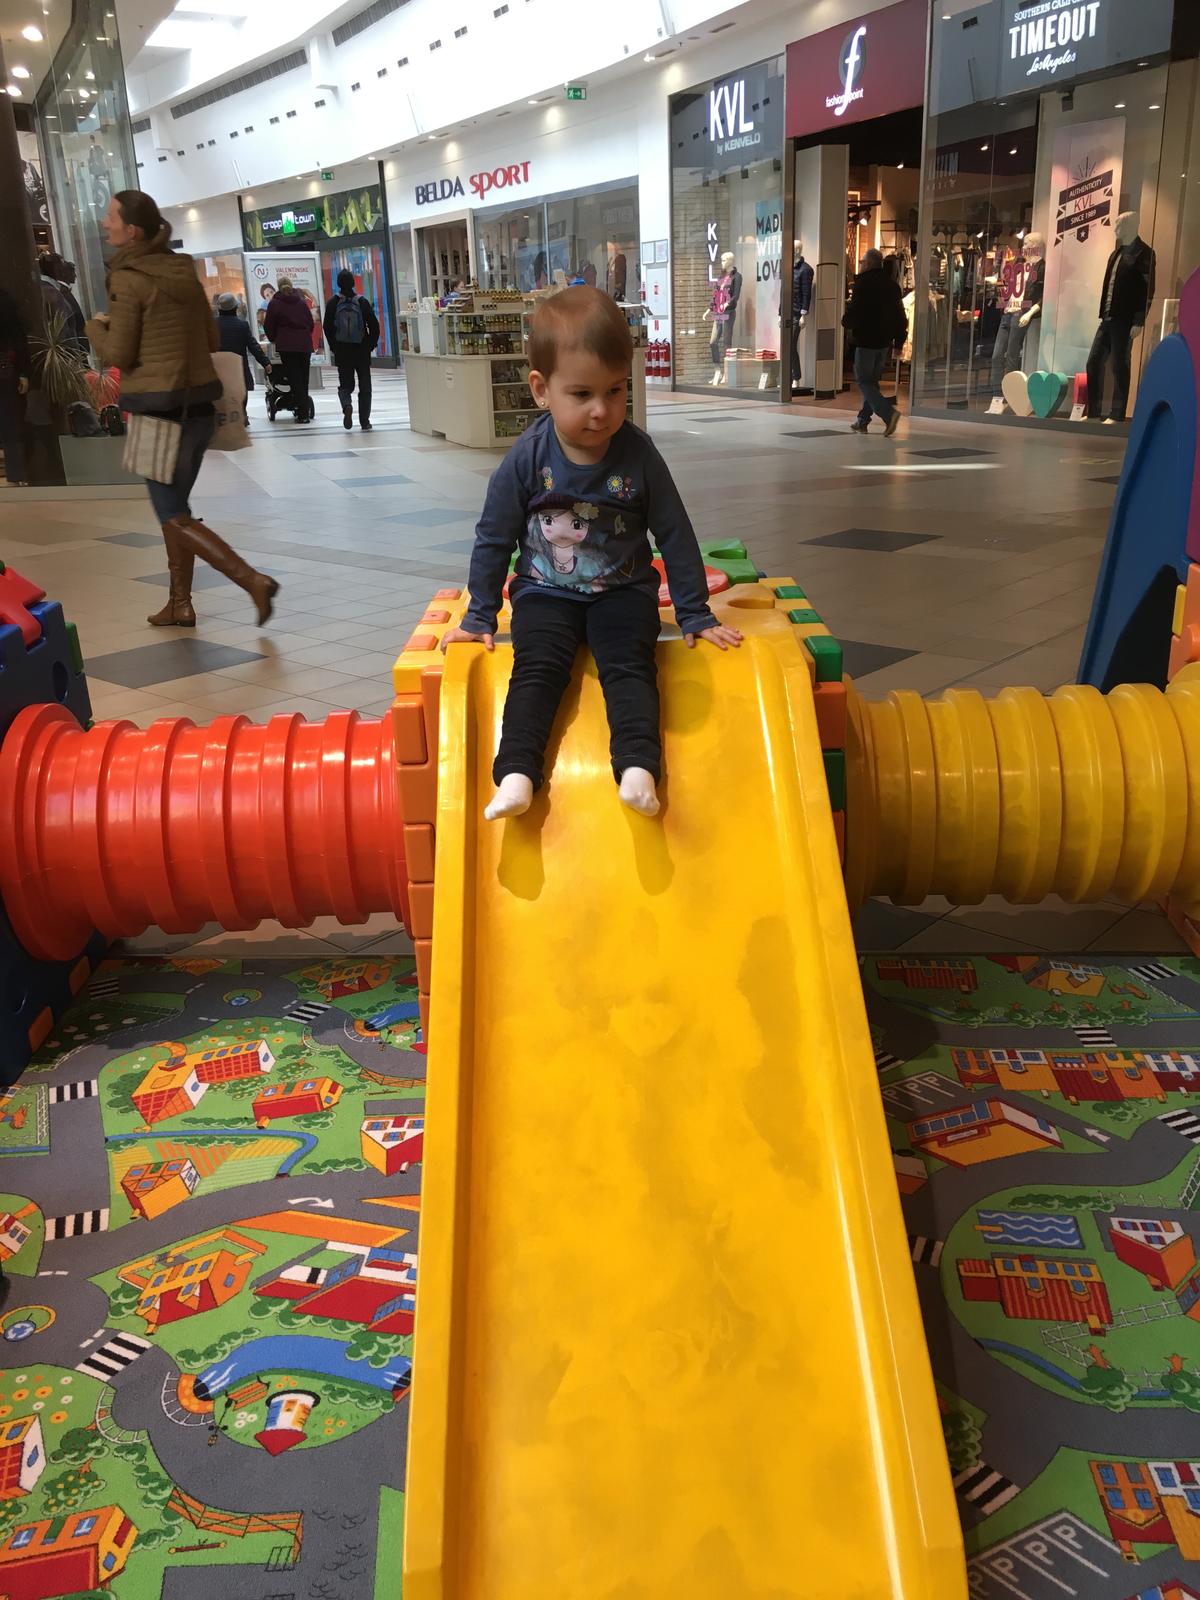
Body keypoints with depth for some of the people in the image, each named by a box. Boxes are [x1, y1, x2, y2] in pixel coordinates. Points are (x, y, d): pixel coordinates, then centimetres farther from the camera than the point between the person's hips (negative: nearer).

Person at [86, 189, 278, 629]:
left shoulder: (128, 280, -12)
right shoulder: (184, 271, 8)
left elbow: (117, 356, -10)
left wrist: (97, 326, 9)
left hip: (160, 409, -7)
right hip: (198, 404, 7)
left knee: (175, 517, 0)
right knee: (175, 505, 17)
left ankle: (254, 581, -13)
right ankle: (180, 603, 21)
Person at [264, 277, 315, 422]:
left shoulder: (275, 304, 1)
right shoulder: (301, 302, 11)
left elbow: (269, 326, 3)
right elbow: (311, 323, 14)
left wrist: (273, 339, 21)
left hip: (287, 346, -3)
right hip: (305, 344, 3)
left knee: (294, 379, -5)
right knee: (304, 378, 10)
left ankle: (303, 413, -14)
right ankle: (305, 411, 13)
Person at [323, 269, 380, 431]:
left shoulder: (333, 303, -3)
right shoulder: (362, 301, -5)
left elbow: (327, 327, -5)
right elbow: (374, 325, -6)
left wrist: (333, 347, 6)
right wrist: (371, 344, 6)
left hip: (342, 351, 1)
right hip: (362, 350, -1)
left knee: (345, 384, 11)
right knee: (365, 386, 9)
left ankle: (346, 405, -21)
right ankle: (365, 422, 6)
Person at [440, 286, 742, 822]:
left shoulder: (638, 454, -10)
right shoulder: (525, 460, -11)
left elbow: (675, 535, 0)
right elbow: (494, 540, 1)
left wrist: (695, 614, 1)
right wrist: (479, 617, 4)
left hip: (623, 590, 0)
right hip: (545, 592, 0)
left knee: (628, 664, -23)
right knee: (537, 667, -23)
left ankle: (638, 767, -36)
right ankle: (516, 774, -33)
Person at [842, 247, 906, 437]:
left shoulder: (863, 283, -12)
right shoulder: (892, 283, 10)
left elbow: (854, 309, -14)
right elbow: (900, 313, 12)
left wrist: (847, 323, 6)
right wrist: (900, 337, 16)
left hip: (866, 339, -7)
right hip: (885, 340, 7)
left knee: (864, 380, -4)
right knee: (872, 380, 17)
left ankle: (888, 412, -23)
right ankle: (862, 420, 20)